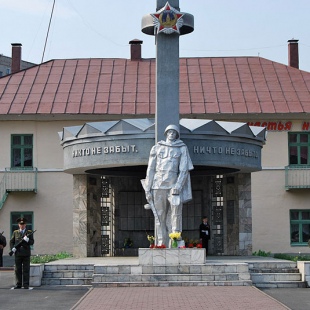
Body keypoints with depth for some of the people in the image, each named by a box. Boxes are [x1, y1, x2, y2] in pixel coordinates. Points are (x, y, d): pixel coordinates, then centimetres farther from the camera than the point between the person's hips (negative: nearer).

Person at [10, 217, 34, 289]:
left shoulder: (29, 232, 7)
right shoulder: (15, 232, 12)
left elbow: (32, 242, 1)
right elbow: (11, 242, 11)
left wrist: (27, 240, -19)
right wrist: (12, 248, -7)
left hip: (26, 254, -1)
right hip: (18, 254, 1)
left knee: (26, 270, -1)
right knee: (18, 270, 4)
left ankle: (26, 285, 2)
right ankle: (18, 284, 10)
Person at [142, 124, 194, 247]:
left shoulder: (182, 148, 8)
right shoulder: (157, 148, 12)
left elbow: (184, 170, 0)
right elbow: (150, 169, 10)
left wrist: (178, 186, -13)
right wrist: (148, 189, 3)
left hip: (174, 185, -1)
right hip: (158, 185, 1)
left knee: (175, 216, -8)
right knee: (159, 217, 0)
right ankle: (161, 245, 1)